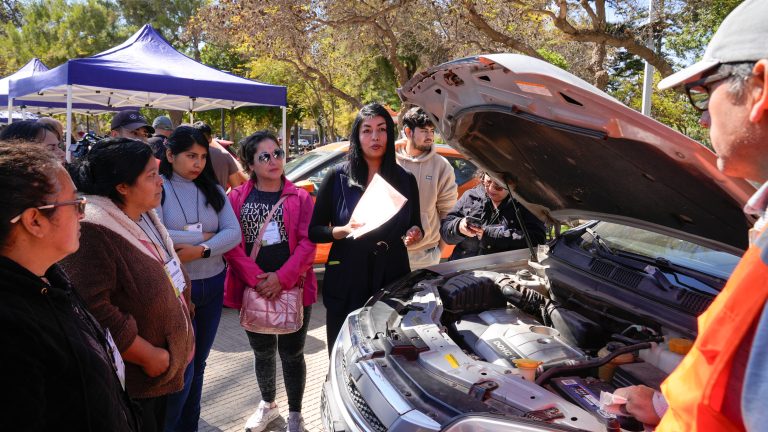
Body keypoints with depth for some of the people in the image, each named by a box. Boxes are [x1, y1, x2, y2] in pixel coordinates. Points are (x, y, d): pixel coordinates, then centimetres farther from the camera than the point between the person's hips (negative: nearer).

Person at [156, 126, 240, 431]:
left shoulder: (213, 190, 6)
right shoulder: (157, 189, -9)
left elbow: (234, 233, -4)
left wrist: (201, 250, -20)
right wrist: (205, 235, -13)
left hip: (212, 286, 5)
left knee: (198, 364, 16)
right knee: (182, 368, 0)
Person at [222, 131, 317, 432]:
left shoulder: (300, 197, 2)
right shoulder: (236, 198, 3)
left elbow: (308, 242, -6)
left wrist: (282, 278, -17)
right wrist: (257, 279, -16)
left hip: (293, 289, -1)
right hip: (253, 290, 2)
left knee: (291, 353, 7)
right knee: (262, 352, 17)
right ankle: (268, 404, 40)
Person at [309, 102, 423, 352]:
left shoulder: (405, 180, 8)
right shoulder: (338, 177, 1)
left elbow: (415, 226, 17)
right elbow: (314, 231, 1)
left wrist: (414, 234, -6)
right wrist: (342, 231, -17)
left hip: (393, 281, 2)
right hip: (346, 282, -1)